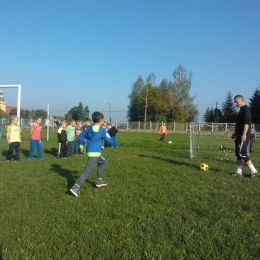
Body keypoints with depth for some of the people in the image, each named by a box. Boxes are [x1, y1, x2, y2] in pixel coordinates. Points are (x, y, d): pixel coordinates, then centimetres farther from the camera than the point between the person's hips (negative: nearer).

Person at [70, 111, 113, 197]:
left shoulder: (89, 128, 8)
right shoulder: (103, 130, -9)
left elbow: (80, 136, 11)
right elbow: (109, 140, -4)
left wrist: (81, 145, 23)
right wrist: (111, 143, 19)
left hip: (90, 151, 8)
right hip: (94, 153, -8)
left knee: (103, 162, 28)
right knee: (87, 171, -10)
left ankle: (99, 181, 31)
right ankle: (76, 187, -18)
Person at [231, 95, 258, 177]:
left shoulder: (246, 109, -11)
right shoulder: (241, 110, 19)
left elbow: (247, 122, -20)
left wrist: (244, 134, -25)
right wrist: (235, 133, 26)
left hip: (243, 136, -10)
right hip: (239, 135, 10)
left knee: (242, 153, -11)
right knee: (238, 154, 10)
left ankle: (254, 171, -6)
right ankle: (238, 172, 15)